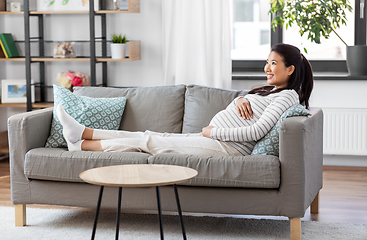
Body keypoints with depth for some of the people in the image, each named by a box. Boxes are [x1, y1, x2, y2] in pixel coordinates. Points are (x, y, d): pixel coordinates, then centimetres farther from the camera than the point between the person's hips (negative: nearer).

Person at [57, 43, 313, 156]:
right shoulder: (270, 90, 21)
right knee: (148, 136, 3)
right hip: (212, 139, 9)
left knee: (147, 141, -7)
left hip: (226, 147, -9)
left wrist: (212, 131, -14)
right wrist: (239, 99, 5)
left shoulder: (288, 96, -9)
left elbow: (257, 130, -20)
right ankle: (82, 133, 4)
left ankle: (82, 145, 2)